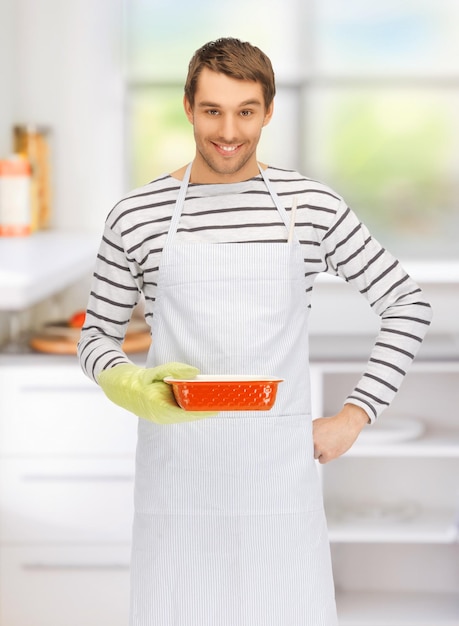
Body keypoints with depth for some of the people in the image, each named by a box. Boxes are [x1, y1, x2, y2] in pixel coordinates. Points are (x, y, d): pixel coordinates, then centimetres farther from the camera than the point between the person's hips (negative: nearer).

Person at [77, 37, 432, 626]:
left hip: (279, 471, 0)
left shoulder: (313, 206, 1)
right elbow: (96, 338, 9)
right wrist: (137, 389, -13)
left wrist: (354, 414, 0)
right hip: (176, 466, 0)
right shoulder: (137, 216, 0)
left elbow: (407, 304, 8)